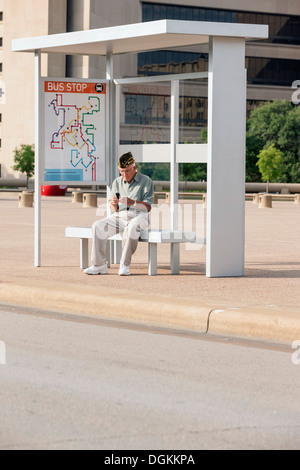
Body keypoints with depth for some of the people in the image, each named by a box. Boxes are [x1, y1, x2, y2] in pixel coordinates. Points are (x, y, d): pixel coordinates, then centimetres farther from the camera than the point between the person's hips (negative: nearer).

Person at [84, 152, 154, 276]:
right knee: (98, 226, -21)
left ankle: (125, 265, -33)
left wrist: (133, 202, -25)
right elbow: (114, 210, 15)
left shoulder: (146, 181, 3)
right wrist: (114, 204, -10)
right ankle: (99, 265, -22)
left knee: (132, 227, -40)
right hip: (119, 216, 5)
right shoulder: (117, 182, 17)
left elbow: (148, 206, -6)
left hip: (138, 216, -5)